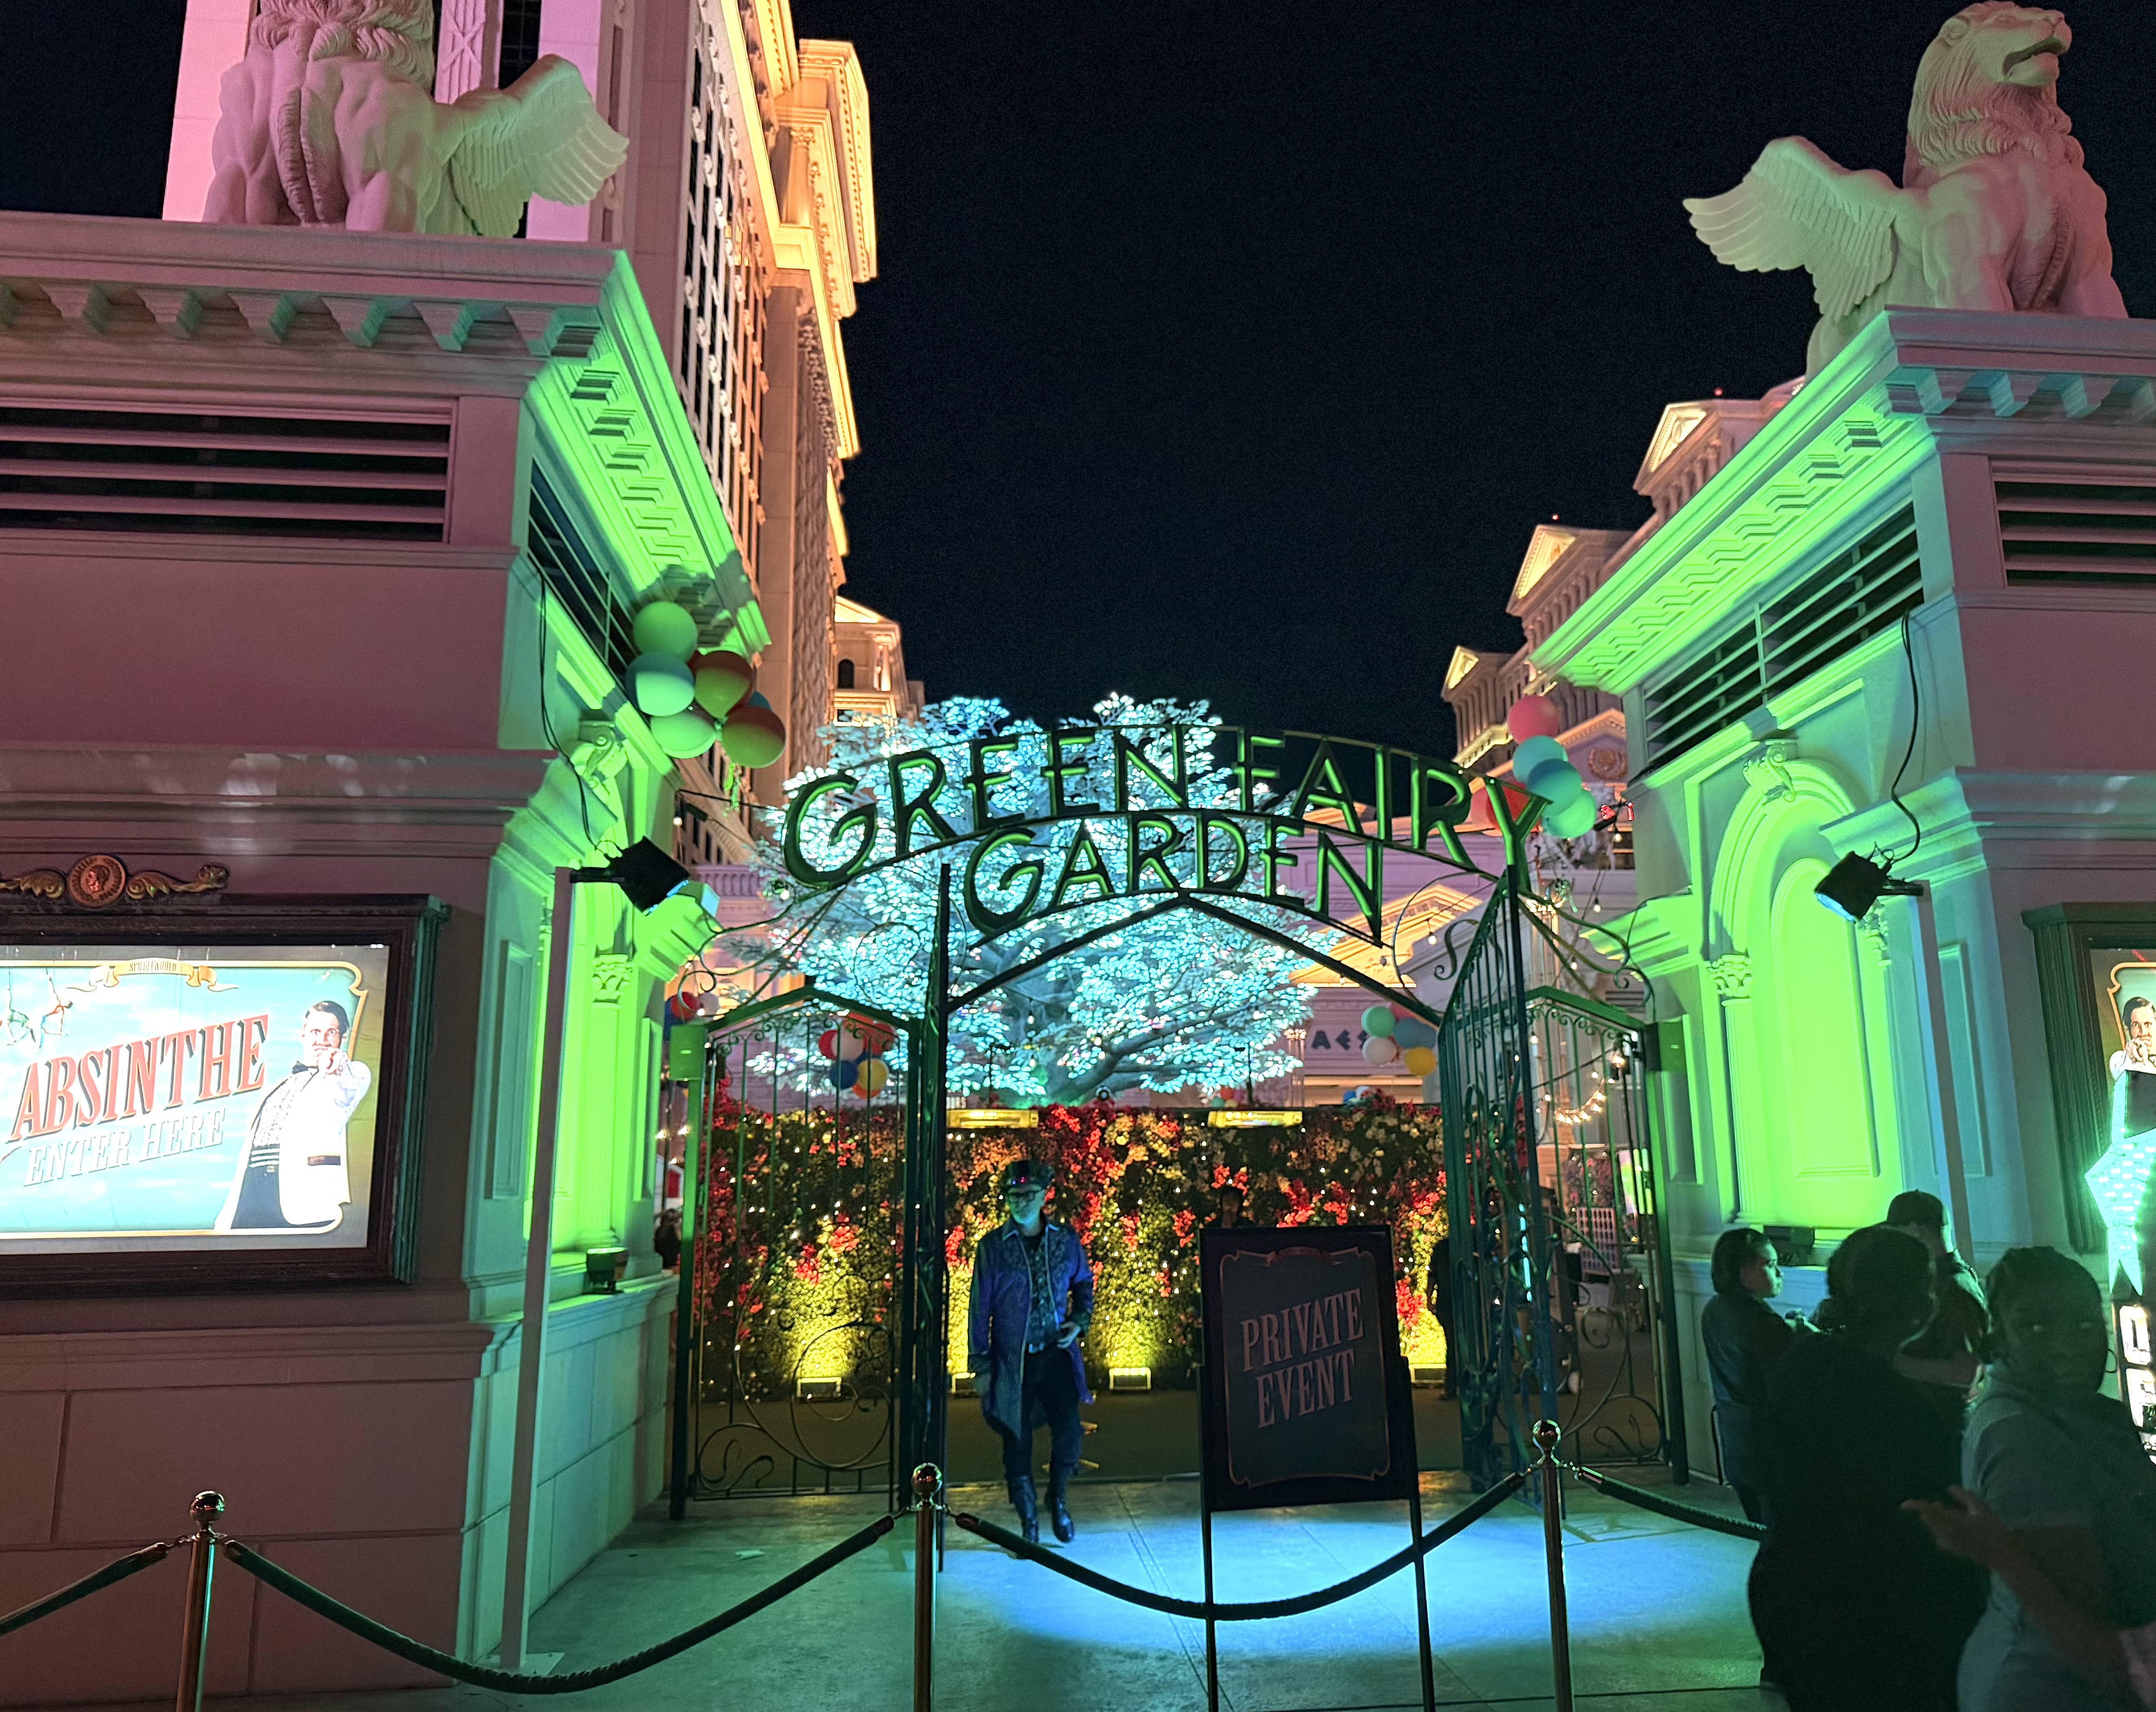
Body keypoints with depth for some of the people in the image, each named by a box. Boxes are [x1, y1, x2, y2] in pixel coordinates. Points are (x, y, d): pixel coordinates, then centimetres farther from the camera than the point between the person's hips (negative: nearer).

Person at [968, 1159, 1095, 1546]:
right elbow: (980, 1309, 0)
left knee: (1069, 1431, -10)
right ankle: (1028, 1522, 24)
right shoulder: (992, 1246, -4)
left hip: (1056, 1354, 1)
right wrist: (981, 1365, -1)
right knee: (1017, 1444, 5)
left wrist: (1080, 1321, 0)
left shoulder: (1067, 1240, 2)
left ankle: (1058, 1499, 19)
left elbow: (1084, 1283, 18)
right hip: (1011, 1360, -1)